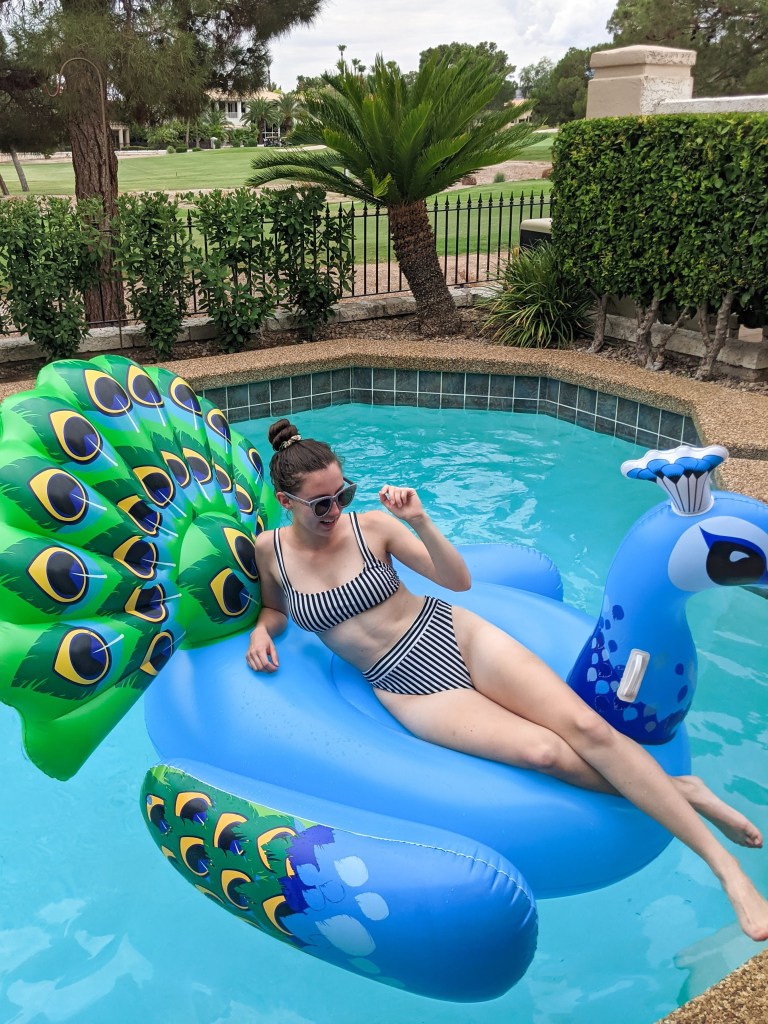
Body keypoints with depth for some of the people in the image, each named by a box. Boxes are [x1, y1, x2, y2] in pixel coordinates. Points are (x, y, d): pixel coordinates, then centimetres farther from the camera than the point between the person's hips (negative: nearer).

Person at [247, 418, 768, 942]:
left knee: (585, 726, -17)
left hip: (454, 636, 1)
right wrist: (261, 630, -2)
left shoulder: (371, 524, -4)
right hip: (409, 687, 0)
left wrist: (419, 520, -18)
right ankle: (673, 790, -3)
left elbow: (459, 580, -4)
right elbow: (275, 608, 20)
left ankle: (724, 862, -7)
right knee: (541, 751, -25)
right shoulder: (271, 549, 0)